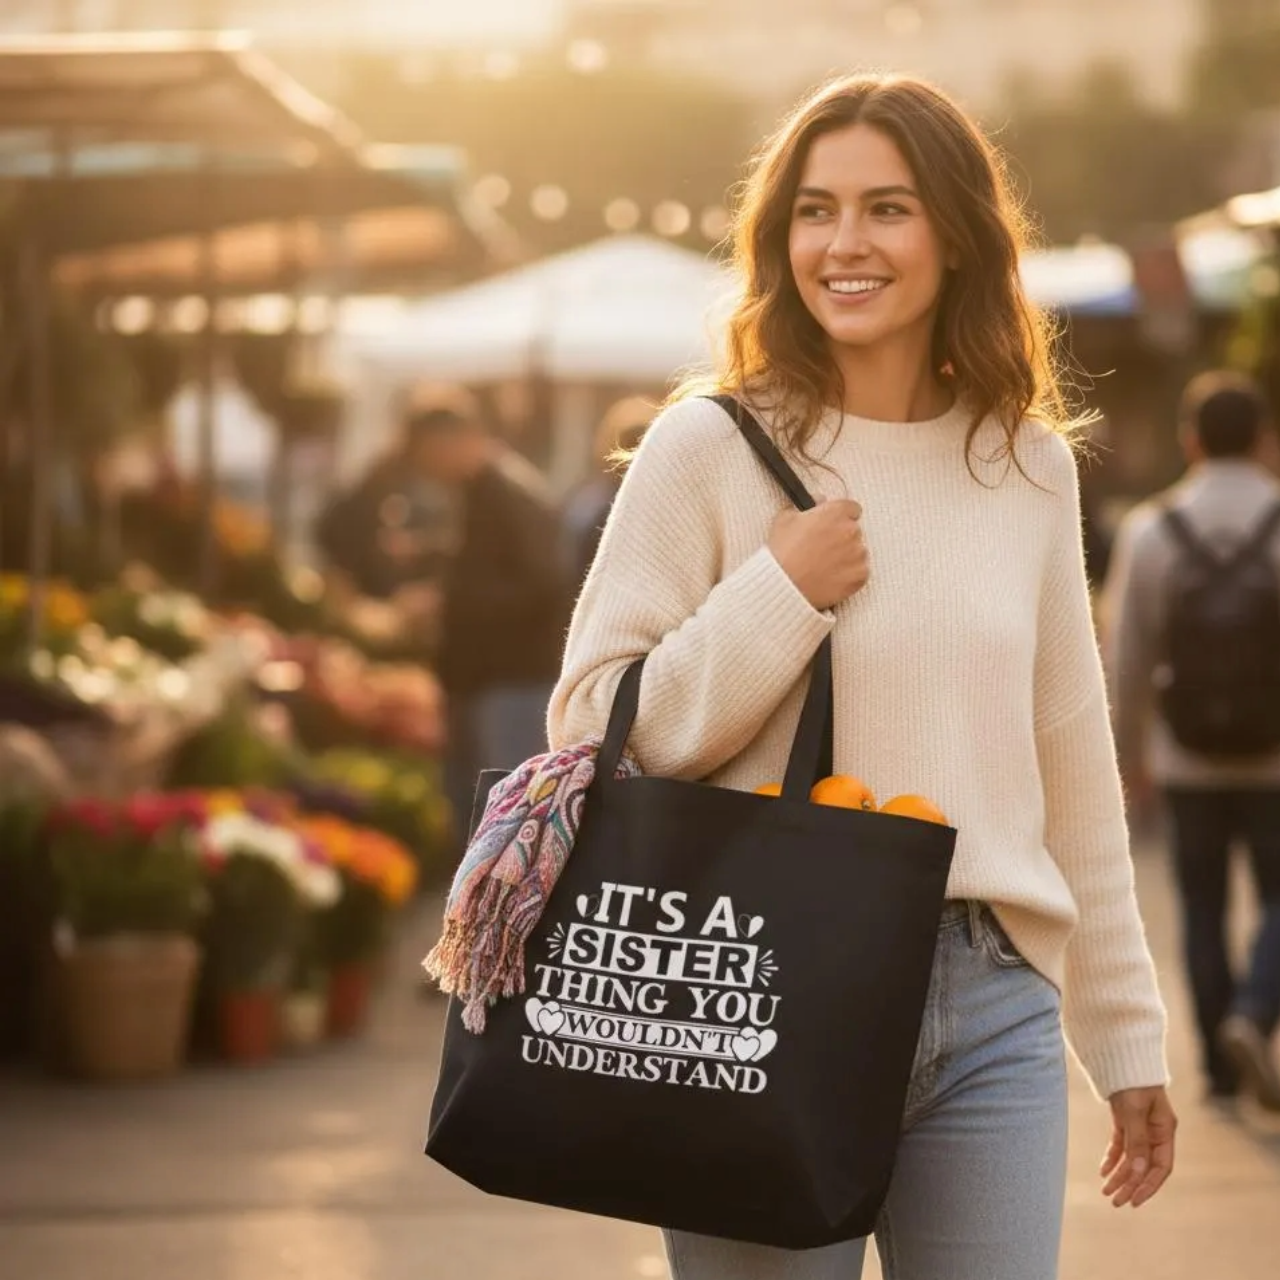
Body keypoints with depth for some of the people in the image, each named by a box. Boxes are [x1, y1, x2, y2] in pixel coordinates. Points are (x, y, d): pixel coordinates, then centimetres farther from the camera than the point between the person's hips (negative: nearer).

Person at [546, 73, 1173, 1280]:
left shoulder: (1027, 463, 8)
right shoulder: (710, 444, -3)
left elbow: (1072, 762, 13)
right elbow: (592, 724, -5)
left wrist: (1125, 1030, 15)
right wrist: (781, 594, -14)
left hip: (995, 1007, 3)